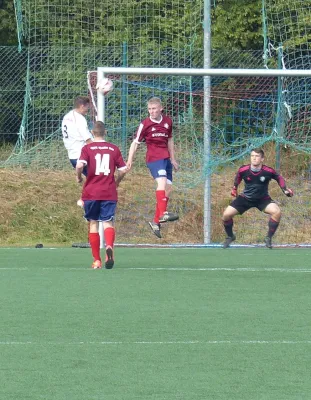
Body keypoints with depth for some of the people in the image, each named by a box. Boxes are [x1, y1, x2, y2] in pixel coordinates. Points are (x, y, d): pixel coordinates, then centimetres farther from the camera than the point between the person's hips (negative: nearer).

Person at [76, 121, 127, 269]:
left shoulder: (87, 148, -1)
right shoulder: (114, 149, 5)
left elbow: (80, 165, -17)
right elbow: (123, 169, 4)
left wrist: (79, 177, 3)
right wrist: (117, 182, 22)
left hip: (91, 193, 0)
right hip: (109, 193, 0)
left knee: (93, 223, 10)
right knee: (108, 223, -3)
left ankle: (96, 260, 10)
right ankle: (109, 246, -36)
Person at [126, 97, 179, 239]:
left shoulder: (168, 121, 8)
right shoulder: (145, 124, -5)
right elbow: (136, 142, -3)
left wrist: (172, 158, 25)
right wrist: (130, 160, -13)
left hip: (166, 159, 6)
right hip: (153, 158, -6)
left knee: (167, 189, 7)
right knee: (162, 181, -29)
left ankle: (156, 221, 17)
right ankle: (163, 214, -41)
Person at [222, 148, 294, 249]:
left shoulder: (268, 171, -22)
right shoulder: (243, 170, -19)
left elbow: (279, 178, 1)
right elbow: (238, 177, 7)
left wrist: (285, 189, -7)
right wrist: (234, 188, 16)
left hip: (262, 199, -1)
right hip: (245, 198, 1)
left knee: (276, 212, -28)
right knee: (226, 215, -12)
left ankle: (269, 238, -7)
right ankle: (230, 236, 19)